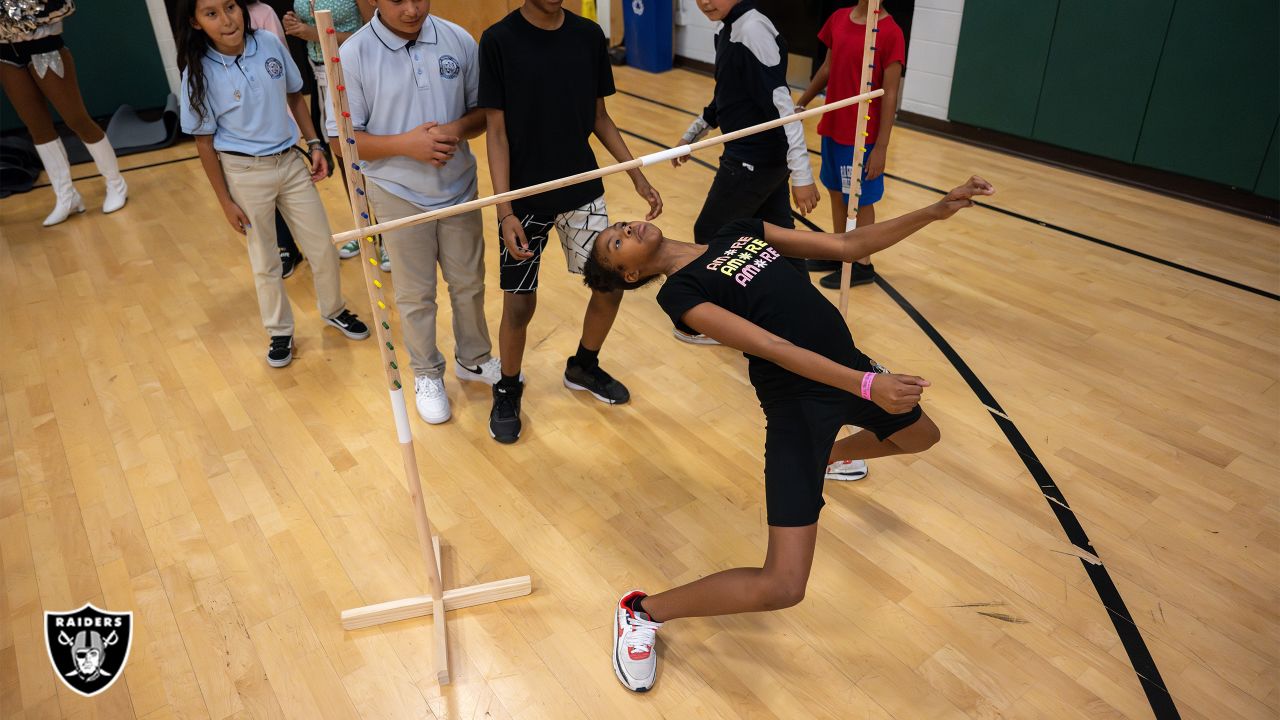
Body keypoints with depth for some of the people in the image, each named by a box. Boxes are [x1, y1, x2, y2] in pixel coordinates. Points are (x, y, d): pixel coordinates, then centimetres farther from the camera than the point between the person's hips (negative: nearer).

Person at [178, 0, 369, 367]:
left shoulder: (270, 44, -8)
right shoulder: (199, 73, -14)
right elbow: (204, 142, -8)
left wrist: (314, 144, 2)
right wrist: (225, 201, -6)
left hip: (290, 161, 3)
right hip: (245, 172, -3)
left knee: (323, 248, 12)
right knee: (265, 261, 11)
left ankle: (334, 310, 37)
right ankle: (280, 331, 31)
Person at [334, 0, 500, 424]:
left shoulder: (458, 40, -5)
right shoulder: (353, 55, -13)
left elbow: (483, 109, 3)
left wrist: (459, 128, -19)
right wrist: (404, 143, -24)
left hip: (459, 187, 3)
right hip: (399, 195, -2)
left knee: (469, 283, 17)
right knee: (415, 294, 12)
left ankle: (473, 359, 40)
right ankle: (427, 374, 33)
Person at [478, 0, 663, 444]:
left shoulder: (589, 36, 0)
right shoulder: (499, 40, -12)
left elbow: (599, 117, 8)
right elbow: (497, 131, -11)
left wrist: (637, 176, 3)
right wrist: (505, 211, -17)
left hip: (583, 189, 4)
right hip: (526, 197, -4)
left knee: (611, 284, 7)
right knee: (519, 305, 1)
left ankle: (583, 367, 35)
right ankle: (507, 390, 28)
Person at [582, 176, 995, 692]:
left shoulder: (740, 233, 9)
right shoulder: (680, 293, -12)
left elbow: (847, 246, 8)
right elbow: (772, 347, -24)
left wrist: (937, 211, 2)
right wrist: (866, 385, -32)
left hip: (850, 364, 8)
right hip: (799, 400, -8)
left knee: (922, 437, 37)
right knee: (780, 588, -16)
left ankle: (832, 456, 63)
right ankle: (642, 612, 6)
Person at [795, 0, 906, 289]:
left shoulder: (890, 33, -16)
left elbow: (889, 95, -15)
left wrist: (881, 147, -16)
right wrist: (800, 104, 20)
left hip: (863, 136, -6)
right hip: (832, 127, 6)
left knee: (860, 200, 6)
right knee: (836, 193, 17)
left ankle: (863, 264, 21)